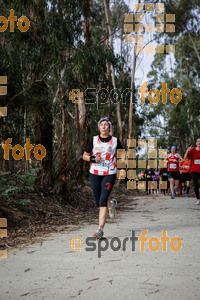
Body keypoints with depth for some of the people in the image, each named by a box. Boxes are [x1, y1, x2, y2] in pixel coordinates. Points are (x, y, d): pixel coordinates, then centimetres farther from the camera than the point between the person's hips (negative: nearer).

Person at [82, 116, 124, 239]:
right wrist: (93, 159, -8)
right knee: (98, 201, 7)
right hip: (95, 174, 2)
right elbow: (85, 155, 12)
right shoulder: (94, 140, 6)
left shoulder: (115, 141, 4)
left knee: (103, 200, -15)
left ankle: (100, 229, -15)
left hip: (109, 174, -2)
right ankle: (110, 205, 44)